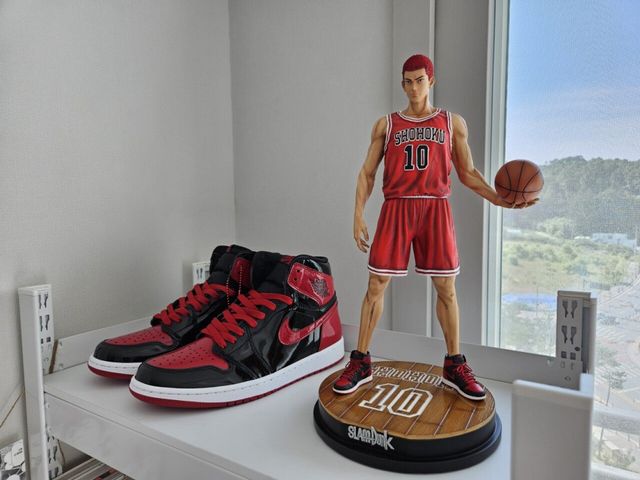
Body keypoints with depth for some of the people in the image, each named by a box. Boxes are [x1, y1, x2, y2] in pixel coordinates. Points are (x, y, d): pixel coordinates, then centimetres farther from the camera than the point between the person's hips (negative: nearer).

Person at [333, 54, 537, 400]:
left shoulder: (453, 123, 13)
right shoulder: (386, 125, 11)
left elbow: (467, 172, 12)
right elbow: (367, 173, 9)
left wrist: (499, 199, -5)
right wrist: (358, 214, -3)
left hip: (436, 210, 1)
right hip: (396, 209, 0)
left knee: (446, 287, 4)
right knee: (376, 285, -2)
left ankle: (454, 367, 19)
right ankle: (361, 363, 11)